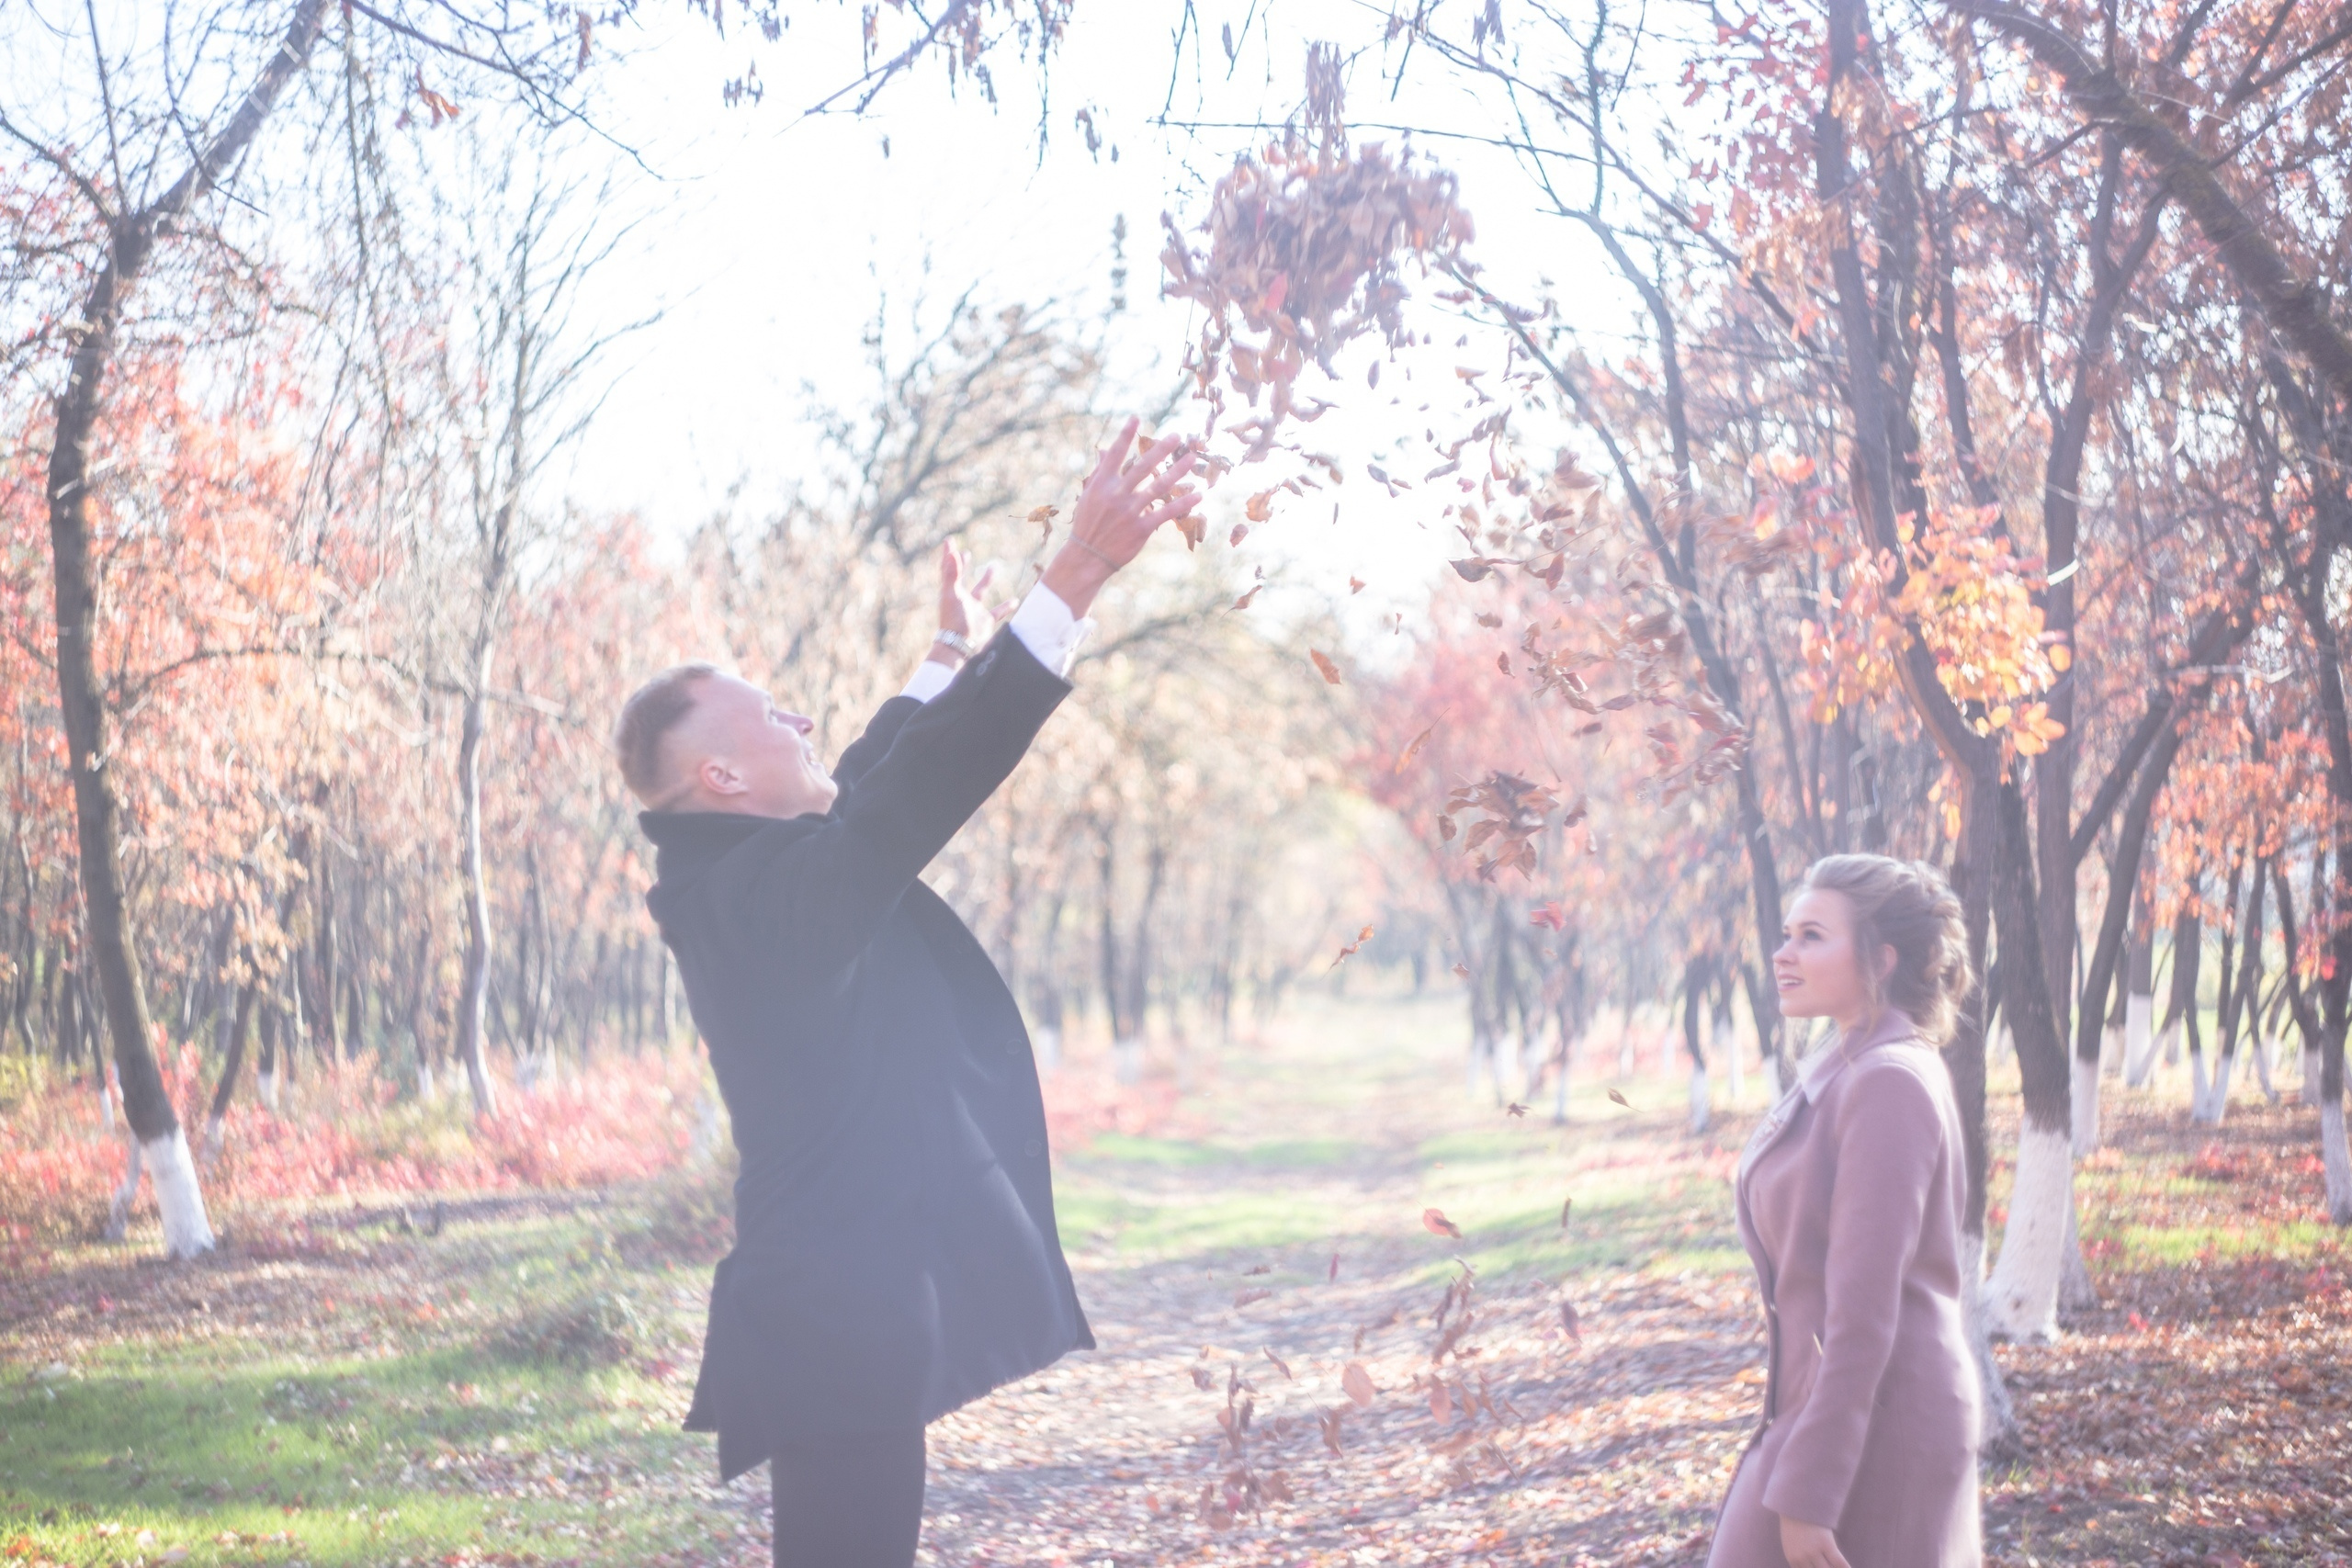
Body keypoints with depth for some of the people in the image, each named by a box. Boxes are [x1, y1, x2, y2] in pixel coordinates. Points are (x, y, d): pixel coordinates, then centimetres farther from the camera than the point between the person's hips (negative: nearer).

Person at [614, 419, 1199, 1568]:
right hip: (846, 1321, -11)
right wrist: (1076, 579, -28)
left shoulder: (738, 880, 11)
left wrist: (951, 656, 37)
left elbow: (879, 787, 28)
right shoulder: (770, 889, -18)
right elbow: (934, 779, -27)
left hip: (833, 1310, 11)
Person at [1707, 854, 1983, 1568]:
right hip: (1827, 1409, 9)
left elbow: (1864, 1310, -22)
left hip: (1875, 1434, -9)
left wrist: (1808, 1491, -22)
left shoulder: (1889, 1086, -18)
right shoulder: (1842, 1072, 11)